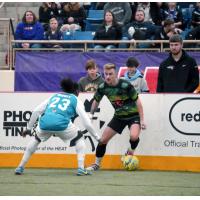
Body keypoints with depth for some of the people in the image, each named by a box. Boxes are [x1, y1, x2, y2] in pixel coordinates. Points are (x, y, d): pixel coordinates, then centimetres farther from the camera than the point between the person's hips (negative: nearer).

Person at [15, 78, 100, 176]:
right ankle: (81, 169, 9)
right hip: (61, 124, -3)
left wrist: (28, 128, 33)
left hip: (44, 123, 4)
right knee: (79, 139, 22)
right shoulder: (76, 100, 21)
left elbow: (36, 111, 25)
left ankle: (20, 167, 29)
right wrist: (96, 137, 24)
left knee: (36, 140, 34)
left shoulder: (54, 96, 31)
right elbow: (86, 122, 15)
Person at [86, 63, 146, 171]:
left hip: (133, 115, -5)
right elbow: (96, 101, 10)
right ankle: (97, 164, 20)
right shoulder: (102, 87, -12)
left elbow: (137, 101, -16)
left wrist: (142, 120, -16)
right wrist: (91, 114, 10)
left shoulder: (125, 85, -25)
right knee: (103, 139, 1)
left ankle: (130, 154, 2)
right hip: (119, 116, 5)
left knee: (134, 136, -30)